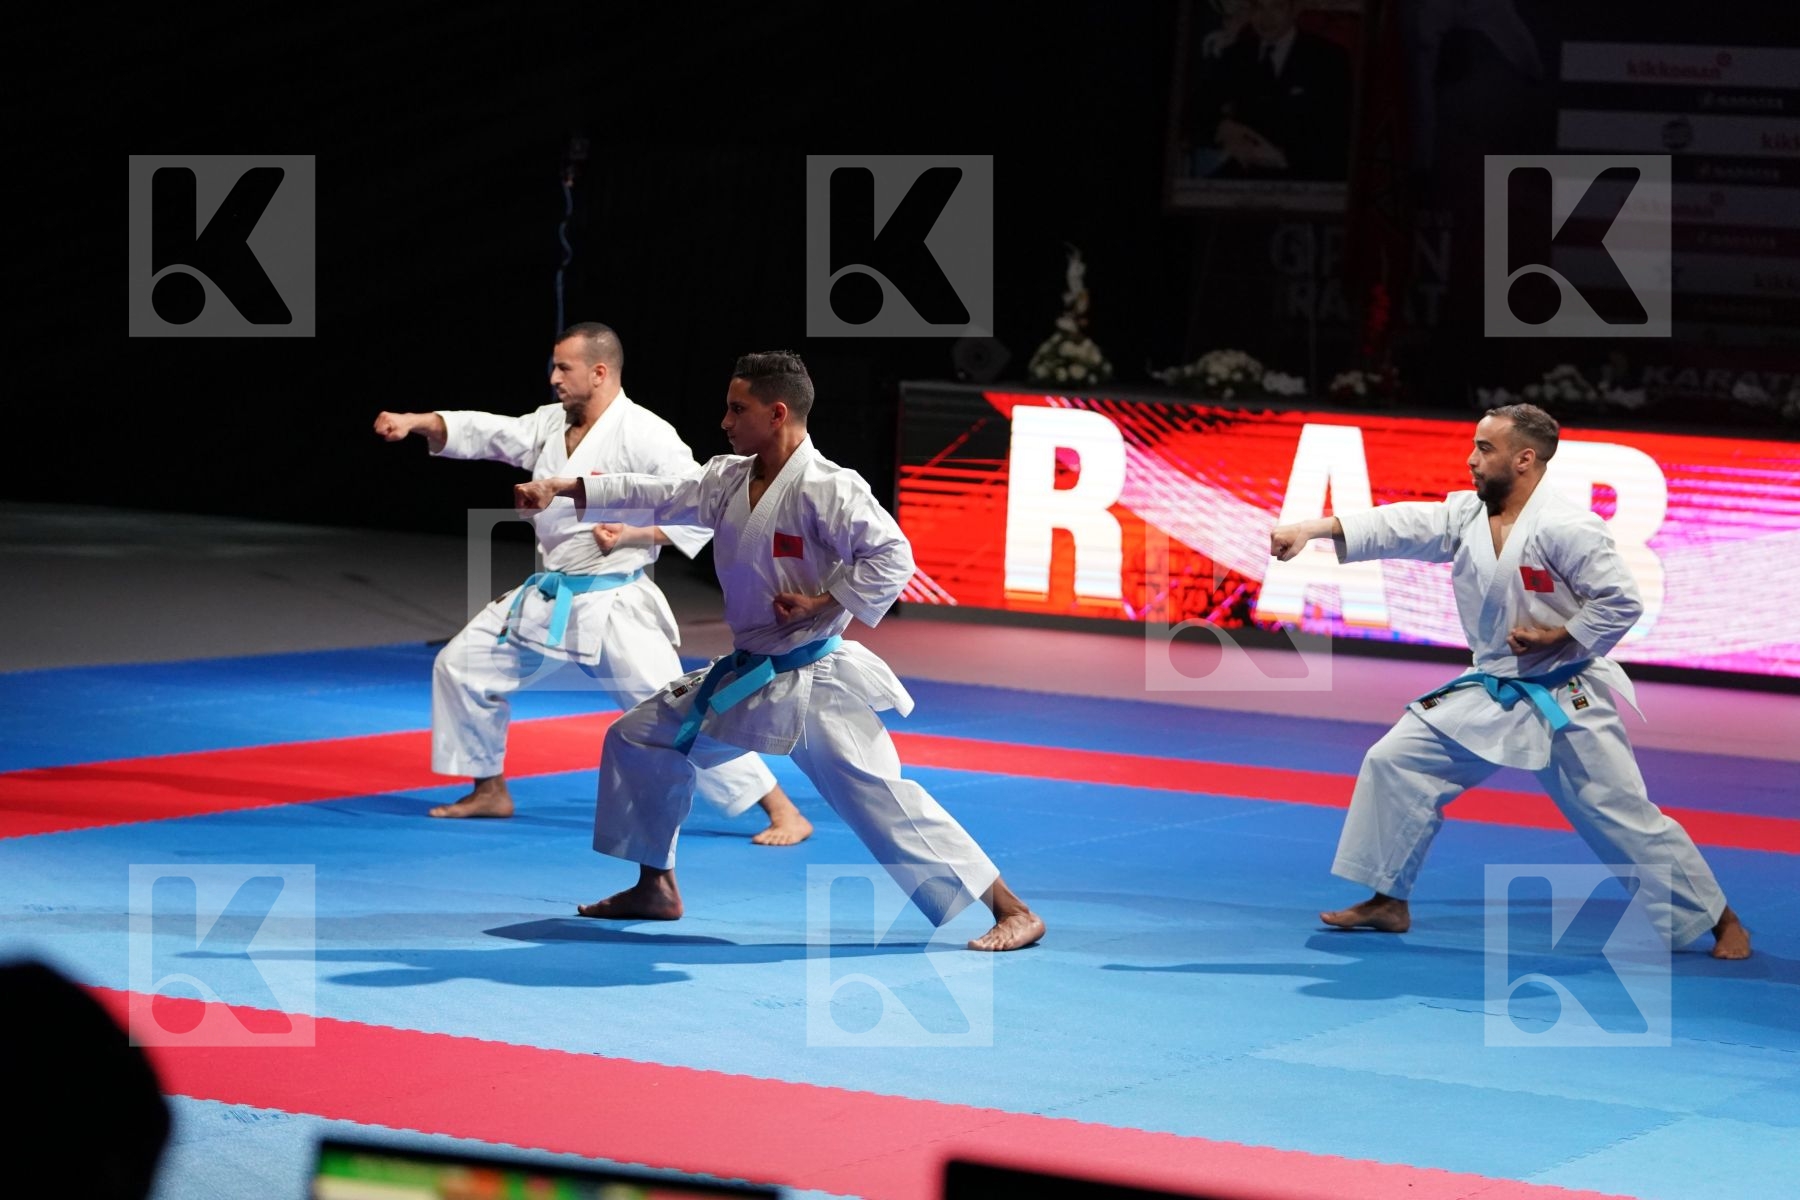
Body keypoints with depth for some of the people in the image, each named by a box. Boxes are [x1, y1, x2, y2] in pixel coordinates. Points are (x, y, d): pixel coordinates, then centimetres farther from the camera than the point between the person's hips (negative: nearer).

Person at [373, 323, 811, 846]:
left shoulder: (644, 434, -16)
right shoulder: (551, 424, 7)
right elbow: (483, 432, 5)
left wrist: (633, 534, -24)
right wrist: (416, 421, -9)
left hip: (612, 605, -8)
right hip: (548, 599, 8)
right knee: (461, 665, 11)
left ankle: (783, 813, -10)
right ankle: (490, 790, 27)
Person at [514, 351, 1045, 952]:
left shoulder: (826, 489, -19)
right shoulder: (730, 480, 5)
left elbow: (892, 555, -22)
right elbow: (655, 497, 8)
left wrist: (823, 603, -24)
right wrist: (559, 489, 3)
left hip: (816, 682, -9)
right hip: (747, 677, 9)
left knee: (880, 800, -15)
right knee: (637, 740, 13)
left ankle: (1011, 910, -11)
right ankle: (655, 889, 27)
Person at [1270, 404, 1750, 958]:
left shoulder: (1565, 528, -21)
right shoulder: (1466, 515, 0)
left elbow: (1622, 602, -19)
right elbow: (1394, 527, -8)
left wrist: (1557, 638, -21)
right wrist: (1312, 529, -18)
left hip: (1565, 702, -7)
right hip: (1490, 696, 7)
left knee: (1623, 817, -5)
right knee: (1395, 763, 2)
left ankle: (1719, 919, 10)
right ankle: (1388, 901, 15)